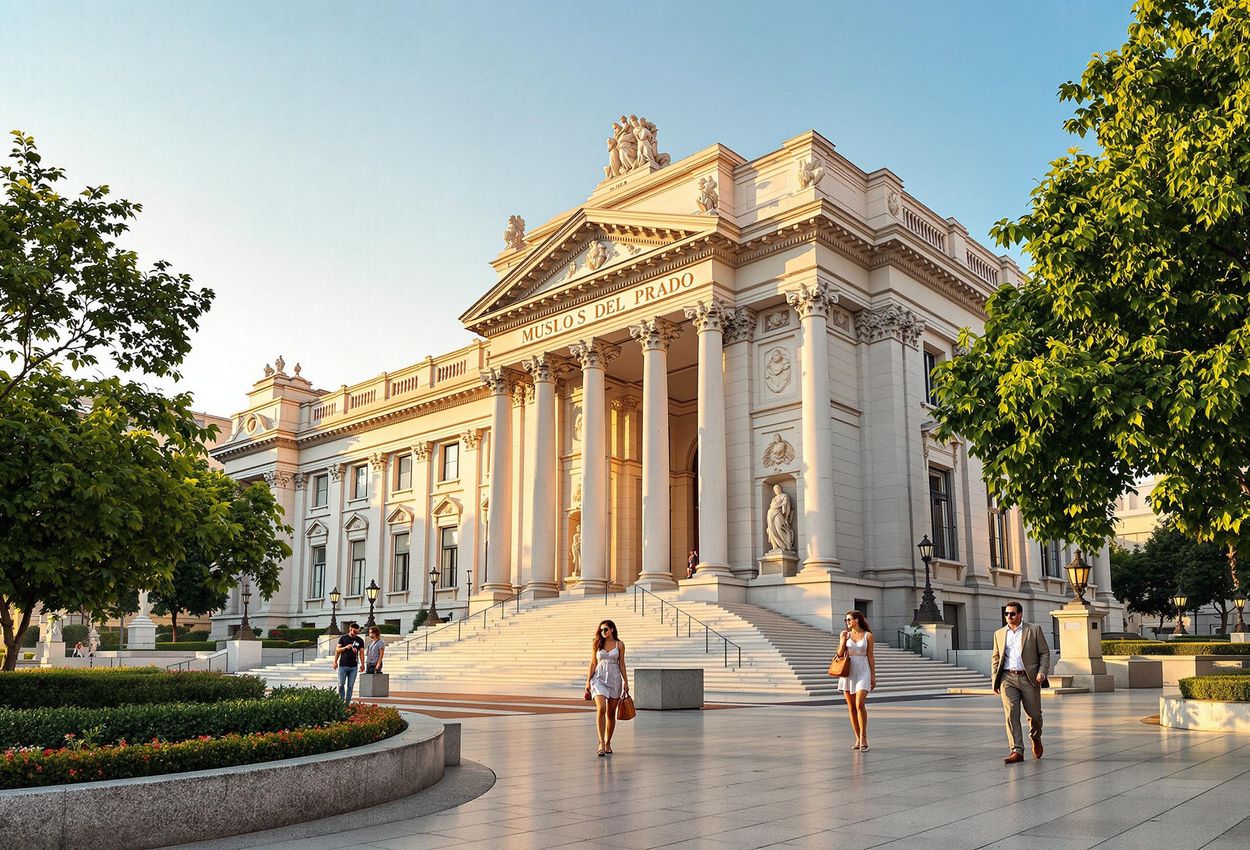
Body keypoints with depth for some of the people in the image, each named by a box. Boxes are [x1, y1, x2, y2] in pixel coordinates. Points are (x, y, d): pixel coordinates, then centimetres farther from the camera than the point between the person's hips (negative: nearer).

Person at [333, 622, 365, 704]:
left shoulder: (360, 641, 7)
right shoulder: (343, 638, 3)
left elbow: (361, 652, 7)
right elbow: (337, 650, 5)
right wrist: (345, 647, -14)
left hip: (354, 666, 1)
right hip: (343, 665, -1)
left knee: (350, 686, 1)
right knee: (341, 685, 0)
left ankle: (347, 702, 7)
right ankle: (341, 700, 15)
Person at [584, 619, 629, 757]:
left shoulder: (619, 645, 5)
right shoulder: (597, 644, 6)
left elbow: (621, 664, 7)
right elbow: (593, 664, 8)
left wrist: (626, 681, 3)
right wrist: (588, 681, 3)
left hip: (614, 679, 1)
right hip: (599, 678, -1)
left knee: (611, 713, 5)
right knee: (601, 709, -18)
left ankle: (608, 743, 18)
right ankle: (601, 743, -17)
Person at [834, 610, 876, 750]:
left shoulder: (868, 635, 3)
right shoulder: (845, 634, 8)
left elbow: (870, 657, 4)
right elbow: (839, 654, 4)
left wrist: (873, 676, 1)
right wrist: (843, 640, -8)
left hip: (862, 672, -3)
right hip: (848, 672, 3)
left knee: (860, 705, -17)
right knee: (851, 707, 4)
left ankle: (863, 737, -6)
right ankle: (858, 738, 13)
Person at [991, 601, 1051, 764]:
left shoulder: (1034, 630, 4)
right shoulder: (999, 634, 12)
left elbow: (1045, 653, 3)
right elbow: (995, 657, 16)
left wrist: (1042, 672, -11)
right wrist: (994, 679, 7)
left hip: (1029, 678, -2)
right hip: (1008, 678, 2)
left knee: (1034, 714, 6)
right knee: (1011, 713, -10)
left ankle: (1036, 738, 38)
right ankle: (1017, 751, -11)